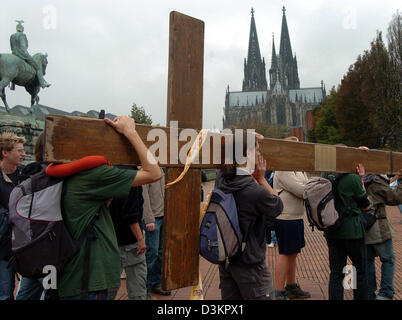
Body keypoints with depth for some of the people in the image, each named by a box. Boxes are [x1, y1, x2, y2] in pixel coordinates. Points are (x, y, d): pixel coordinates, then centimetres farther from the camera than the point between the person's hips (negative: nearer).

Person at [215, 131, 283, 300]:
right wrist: (261, 179, -6)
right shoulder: (256, 191, -26)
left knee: (230, 297, 19)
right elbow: (277, 207, -7)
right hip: (249, 264, -7)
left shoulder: (220, 180, -6)